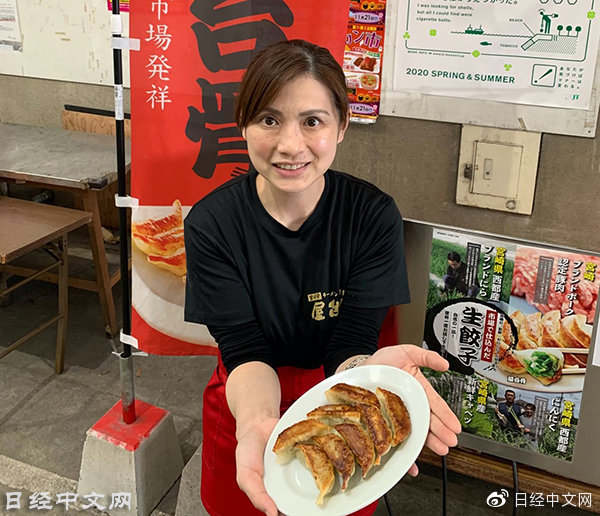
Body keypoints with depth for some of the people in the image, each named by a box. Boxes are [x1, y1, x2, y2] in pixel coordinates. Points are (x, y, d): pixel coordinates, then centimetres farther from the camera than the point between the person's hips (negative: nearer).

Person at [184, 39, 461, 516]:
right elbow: (246, 352, -23)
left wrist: (370, 369, -48)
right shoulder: (211, 224, -20)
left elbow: (350, 344, -23)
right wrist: (256, 421, -46)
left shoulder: (374, 216, -20)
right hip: (245, 408, 0)